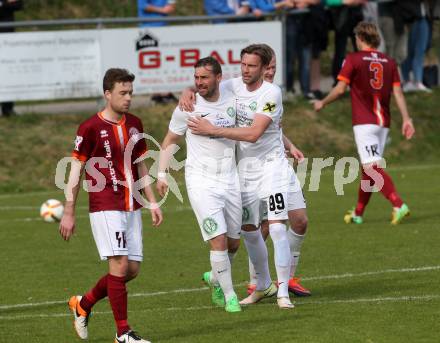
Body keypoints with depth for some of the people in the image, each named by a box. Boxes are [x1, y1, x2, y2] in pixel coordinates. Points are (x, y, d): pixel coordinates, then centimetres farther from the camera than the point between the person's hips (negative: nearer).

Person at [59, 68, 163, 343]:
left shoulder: (135, 124, 10)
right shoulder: (91, 127, -8)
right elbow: (76, 170, -4)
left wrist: (152, 202, 15)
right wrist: (69, 213, -5)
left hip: (131, 207, 7)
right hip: (105, 207, -7)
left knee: (133, 269, 4)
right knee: (120, 264, -12)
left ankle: (83, 304, 25)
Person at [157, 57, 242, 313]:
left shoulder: (232, 101, 1)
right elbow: (170, 141, 4)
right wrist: (162, 173, -4)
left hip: (230, 179, 4)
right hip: (201, 182, -4)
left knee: (234, 242, 11)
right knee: (219, 239, -13)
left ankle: (215, 278, 38)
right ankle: (229, 295, -1)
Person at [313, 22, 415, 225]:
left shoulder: (353, 59, -4)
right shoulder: (389, 62, 10)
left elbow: (340, 89, -6)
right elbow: (398, 92, 4)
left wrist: (322, 103, 9)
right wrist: (406, 119, 0)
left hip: (364, 122, -6)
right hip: (383, 122, 6)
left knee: (373, 168, -14)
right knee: (369, 168, 15)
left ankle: (399, 206, -30)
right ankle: (358, 213, 24)